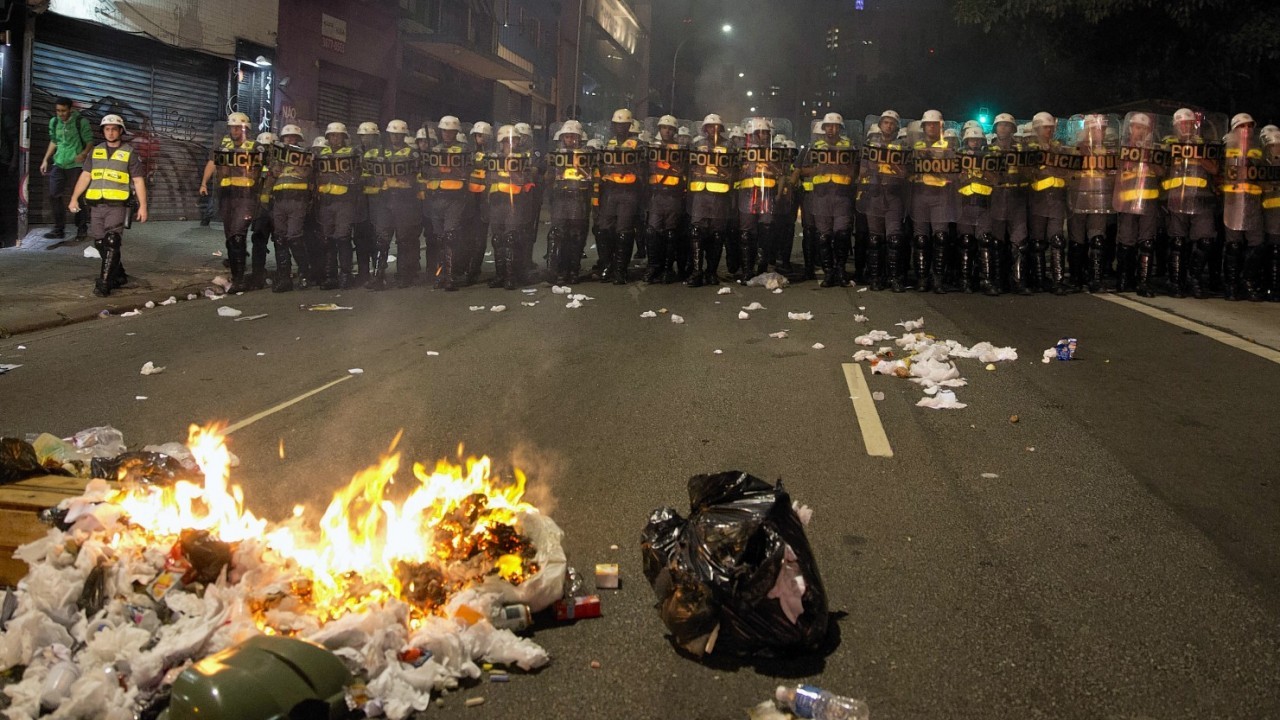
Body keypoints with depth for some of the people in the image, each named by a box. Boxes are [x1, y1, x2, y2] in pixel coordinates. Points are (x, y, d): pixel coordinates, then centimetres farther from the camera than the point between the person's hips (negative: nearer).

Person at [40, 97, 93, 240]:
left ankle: (82, 229, 11)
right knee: (55, 195, 1)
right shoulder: (54, 122, 10)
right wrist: (45, 160, 16)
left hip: (75, 164, -5)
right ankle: (59, 229, 9)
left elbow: (89, 141, -7)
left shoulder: (81, 122, -7)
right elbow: (53, 142, 20)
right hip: (59, 164, 5)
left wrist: (83, 154, -26)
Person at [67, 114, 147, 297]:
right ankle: (118, 275, 24)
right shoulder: (96, 151, 13)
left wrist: (143, 206, -5)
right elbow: (85, 176, 13)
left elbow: (138, 181, 1)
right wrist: (74, 198, 5)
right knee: (100, 244, 7)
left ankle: (104, 283, -14)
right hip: (96, 205, 5)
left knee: (111, 244, -14)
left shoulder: (129, 153, 2)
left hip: (117, 205, -5)